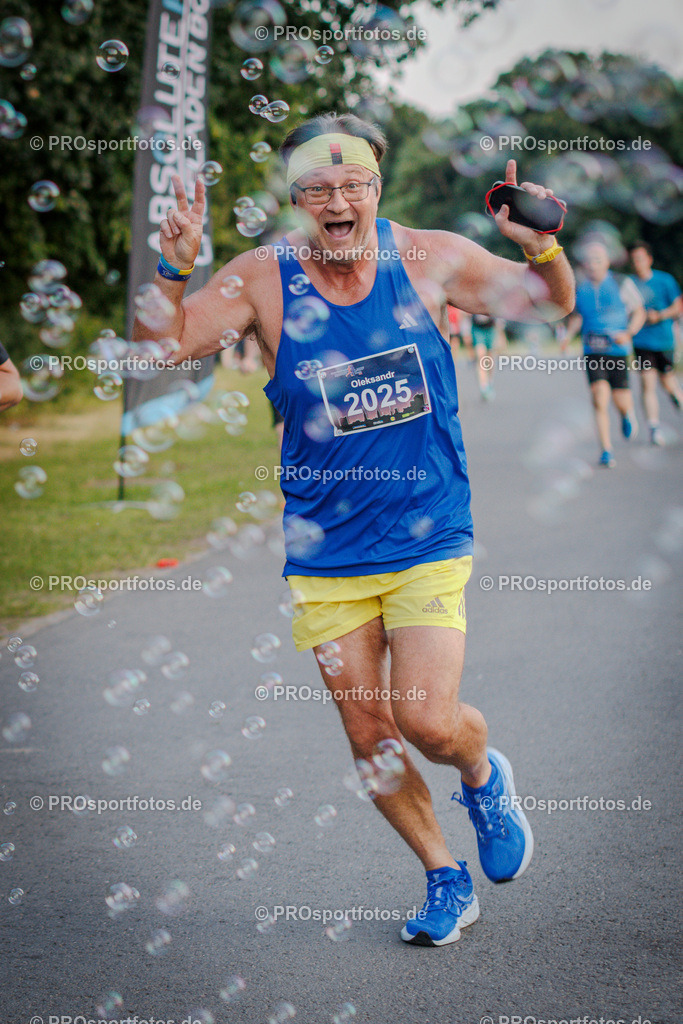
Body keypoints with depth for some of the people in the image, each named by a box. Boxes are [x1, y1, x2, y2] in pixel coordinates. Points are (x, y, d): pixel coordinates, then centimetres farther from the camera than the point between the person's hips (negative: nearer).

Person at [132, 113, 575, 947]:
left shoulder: (428, 258, -6)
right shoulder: (263, 277, -7)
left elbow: (551, 303, 5)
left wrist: (542, 246, -16)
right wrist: (174, 270, -26)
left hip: (428, 539, -1)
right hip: (325, 550, 2)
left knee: (428, 723, -13)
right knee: (369, 739, 7)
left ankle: (483, 775, 24)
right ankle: (445, 879, 29)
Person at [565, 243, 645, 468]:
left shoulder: (621, 284, -1)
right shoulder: (579, 289, 6)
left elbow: (639, 312, 6)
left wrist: (628, 333, -11)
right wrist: (568, 335, 5)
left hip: (617, 349, -1)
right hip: (593, 352, 1)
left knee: (621, 399, 1)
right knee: (599, 397, -14)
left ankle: (628, 415, 42)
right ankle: (606, 451, -11)